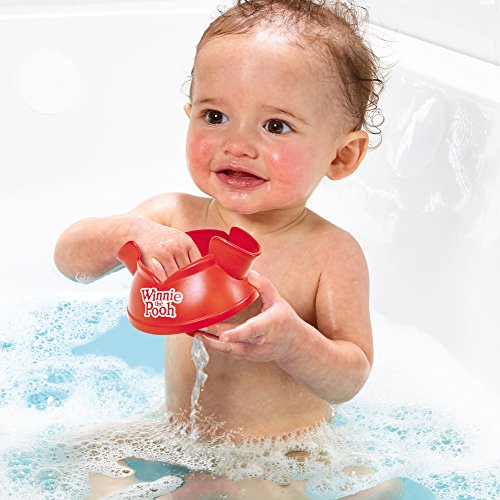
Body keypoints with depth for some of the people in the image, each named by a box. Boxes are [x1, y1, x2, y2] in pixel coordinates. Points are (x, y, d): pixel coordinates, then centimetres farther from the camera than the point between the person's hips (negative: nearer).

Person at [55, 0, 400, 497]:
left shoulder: (332, 252, -18)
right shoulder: (174, 218, -8)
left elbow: (351, 378, -20)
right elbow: (68, 258, -8)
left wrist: (290, 342, -42)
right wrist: (133, 233, -29)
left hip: (287, 451, -2)